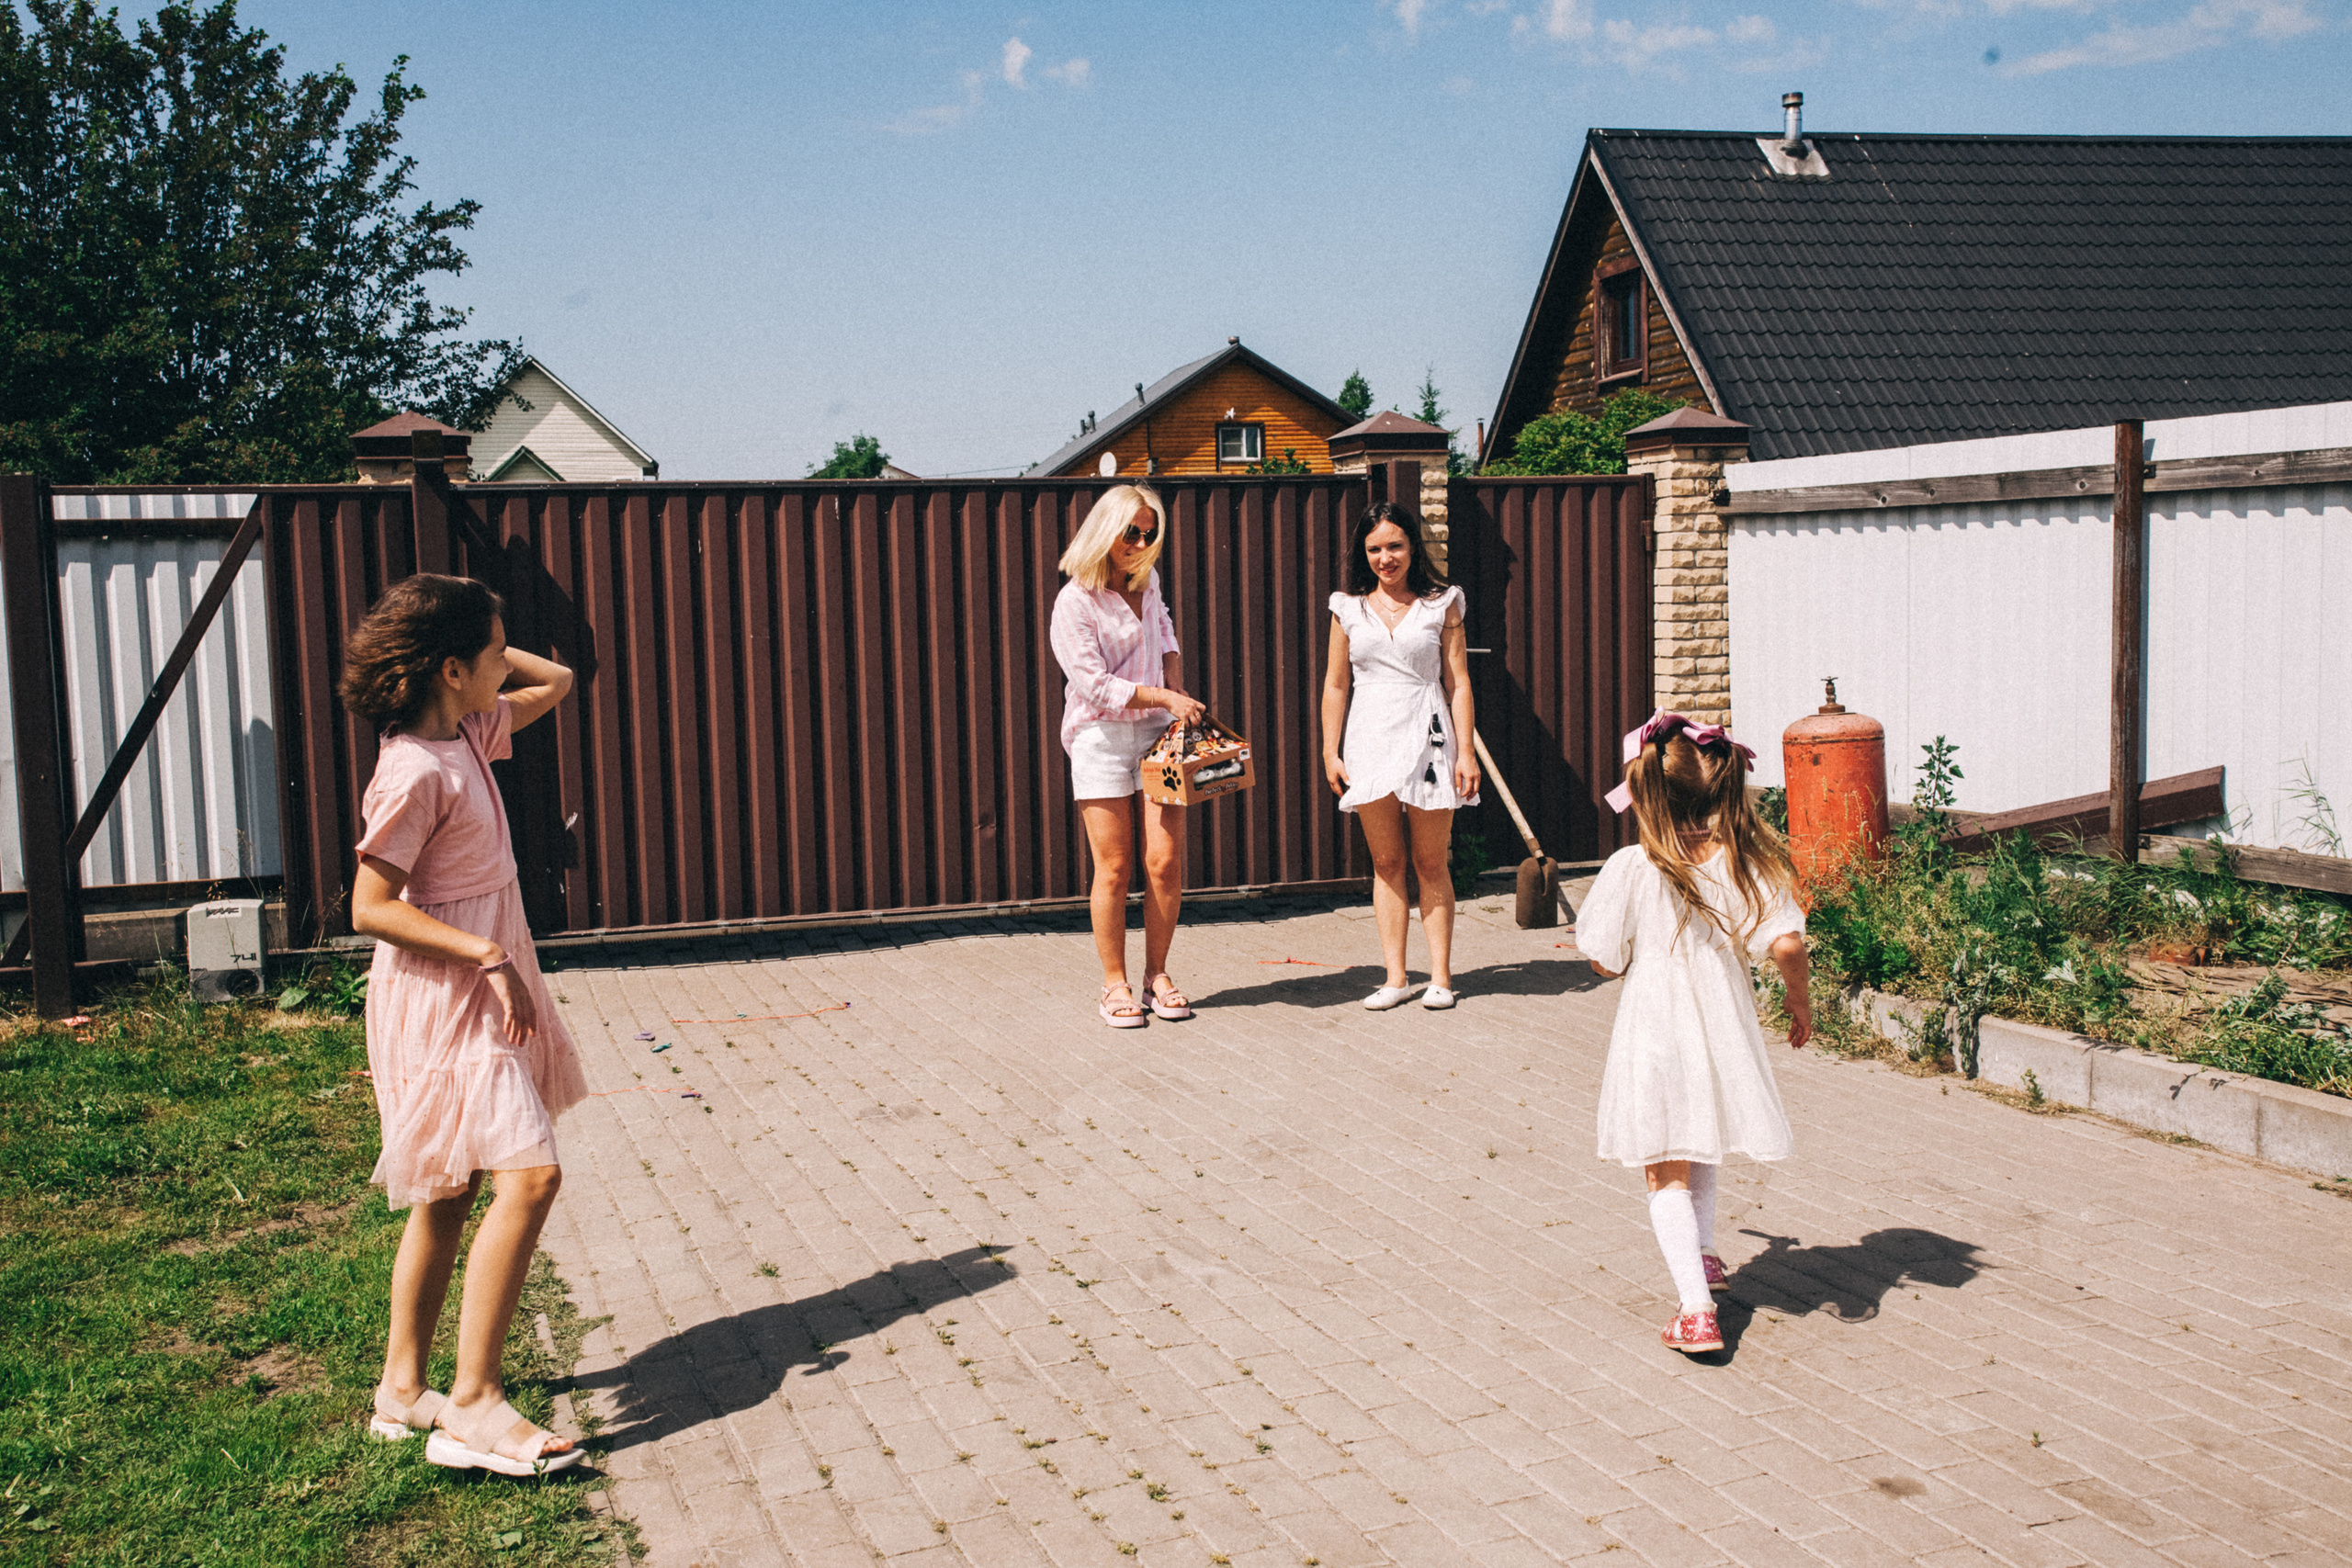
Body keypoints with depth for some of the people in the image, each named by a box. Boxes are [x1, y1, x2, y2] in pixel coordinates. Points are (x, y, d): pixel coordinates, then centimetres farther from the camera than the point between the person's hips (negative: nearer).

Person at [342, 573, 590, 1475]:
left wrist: (491, 651, 9)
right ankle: (473, 1404, -12)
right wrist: (487, 954, -23)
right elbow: (371, 909, -19)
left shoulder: (469, 733, 8)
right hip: (441, 996, -10)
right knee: (531, 1174, -17)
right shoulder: (414, 774, -19)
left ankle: (402, 1389, 23)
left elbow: (555, 684, 24)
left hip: (484, 988, 10)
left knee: (450, 1194, 14)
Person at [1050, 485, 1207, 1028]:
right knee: (1114, 869, -3)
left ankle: (1157, 974, 13)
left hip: (1157, 731, 5)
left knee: (1166, 862, -1)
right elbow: (1096, 685, -15)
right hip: (1101, 737, -5)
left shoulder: (1146, 580, 10)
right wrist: (1165, 697, -18)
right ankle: (1115, 985, 8)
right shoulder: (1074, 603, -11)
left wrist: (1177, 686, 15)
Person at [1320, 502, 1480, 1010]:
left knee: (1431, 864, 3)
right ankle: (1396, 976, 11)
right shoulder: (1349, 609, 8)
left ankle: (1440, 975, 9)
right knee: (1386, 864, 6)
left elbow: (1458, 683, 3)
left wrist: (1465, 752, -2)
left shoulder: (1441, 605, 4)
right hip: (1370, 741, 2)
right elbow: (1335, 686, 11)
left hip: (1427, 739, -2)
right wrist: (1330, 752, 5)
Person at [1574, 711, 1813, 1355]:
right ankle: (1702, 1253, 43)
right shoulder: (1745, 860, -8)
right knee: (1703, 1154, 30)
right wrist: (1801, 1000, 3)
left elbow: (1603, 960, -6)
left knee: (1668, 1176, 5)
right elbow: (1786, 943, -15)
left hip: (1655, 1036, -3)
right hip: (1723, 1032, 3)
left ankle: (1696, 1309, -6)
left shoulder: (1631, 869, -14)